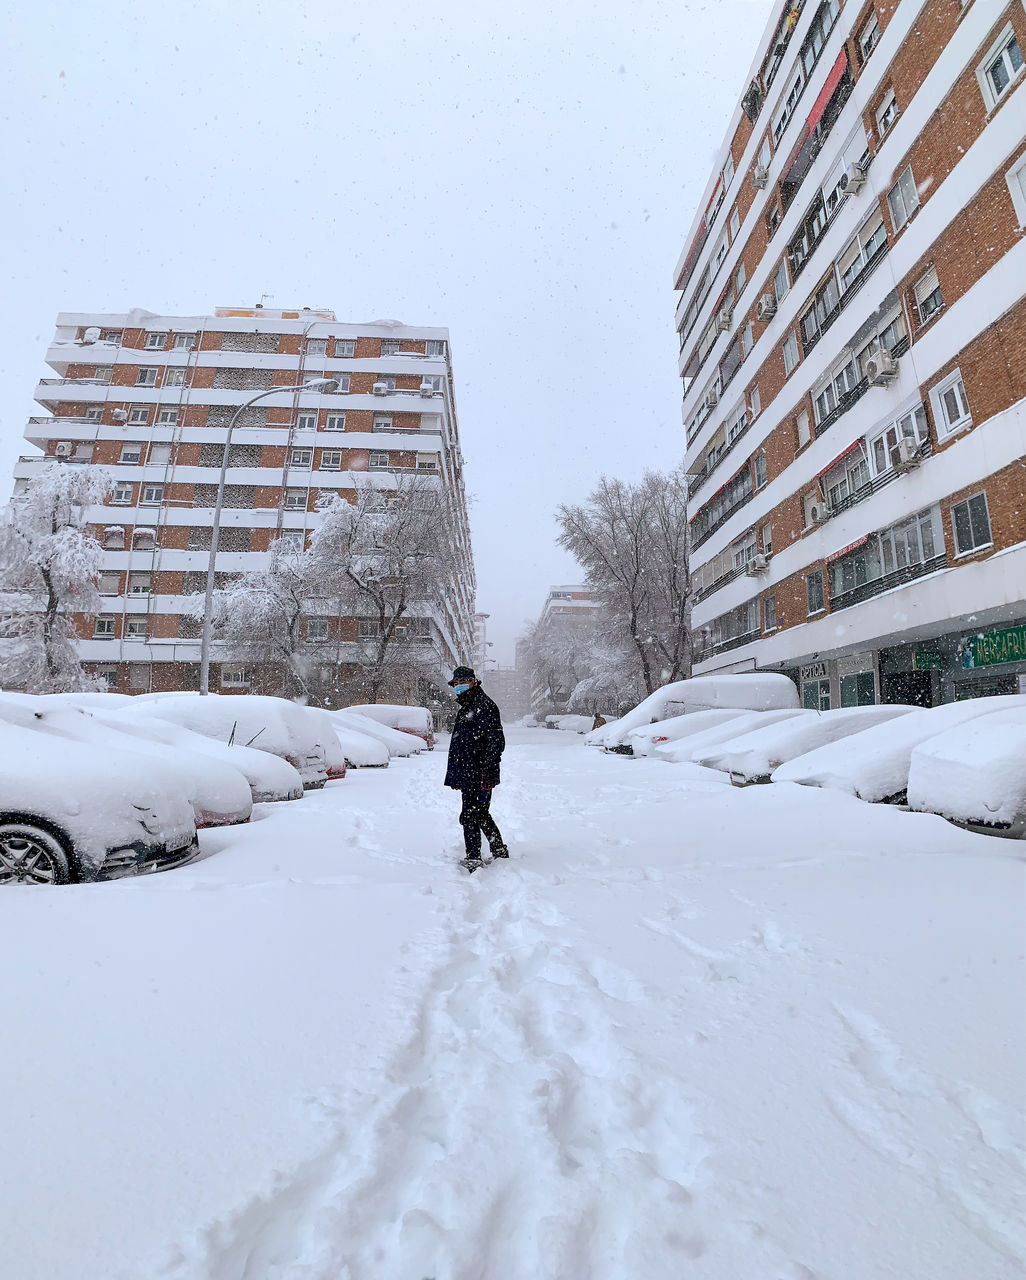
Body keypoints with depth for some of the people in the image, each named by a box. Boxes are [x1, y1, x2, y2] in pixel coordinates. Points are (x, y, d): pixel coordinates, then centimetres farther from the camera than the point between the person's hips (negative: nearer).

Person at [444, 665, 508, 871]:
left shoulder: (484, 706, -13)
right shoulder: (466, 709, 19)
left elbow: (497, 740, -21)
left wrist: (488, 770, -26)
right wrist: (455, 776, 24)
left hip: (479, 777, -10)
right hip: (468, 775, 10)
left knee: (469, 816, -6)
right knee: (481, 815, 17)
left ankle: (473, 860, 3)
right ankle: (500, 851, 30)